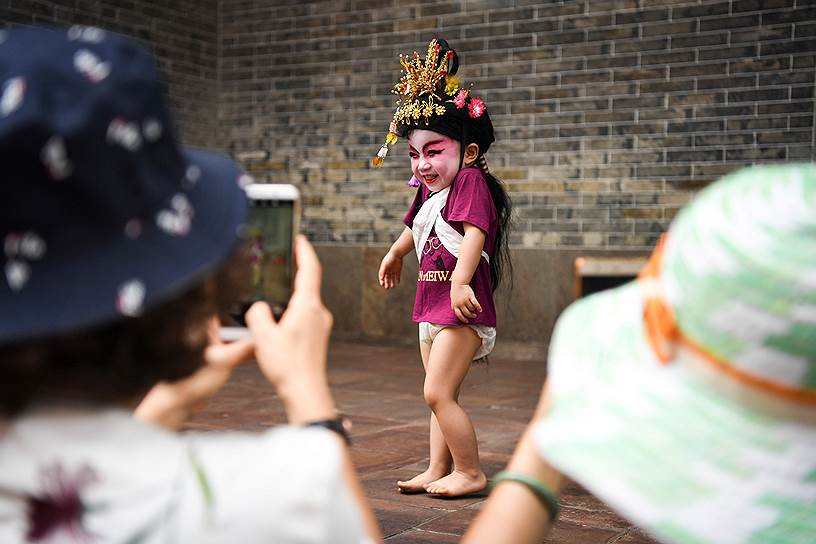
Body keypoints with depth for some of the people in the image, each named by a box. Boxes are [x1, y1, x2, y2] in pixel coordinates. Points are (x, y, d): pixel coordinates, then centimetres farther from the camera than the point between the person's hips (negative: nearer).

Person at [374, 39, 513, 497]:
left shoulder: (471, 181, -12)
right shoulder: (429, 191, 14)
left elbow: (474, 233, -26)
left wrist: (460, 281, -39)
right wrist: (393, 256, 50)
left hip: (462, 308, -9)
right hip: (432, 305, 9)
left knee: (438, 393, -13)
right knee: (441, 395, 13)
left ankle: (471, 472, -1)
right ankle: (438, 470, 21)